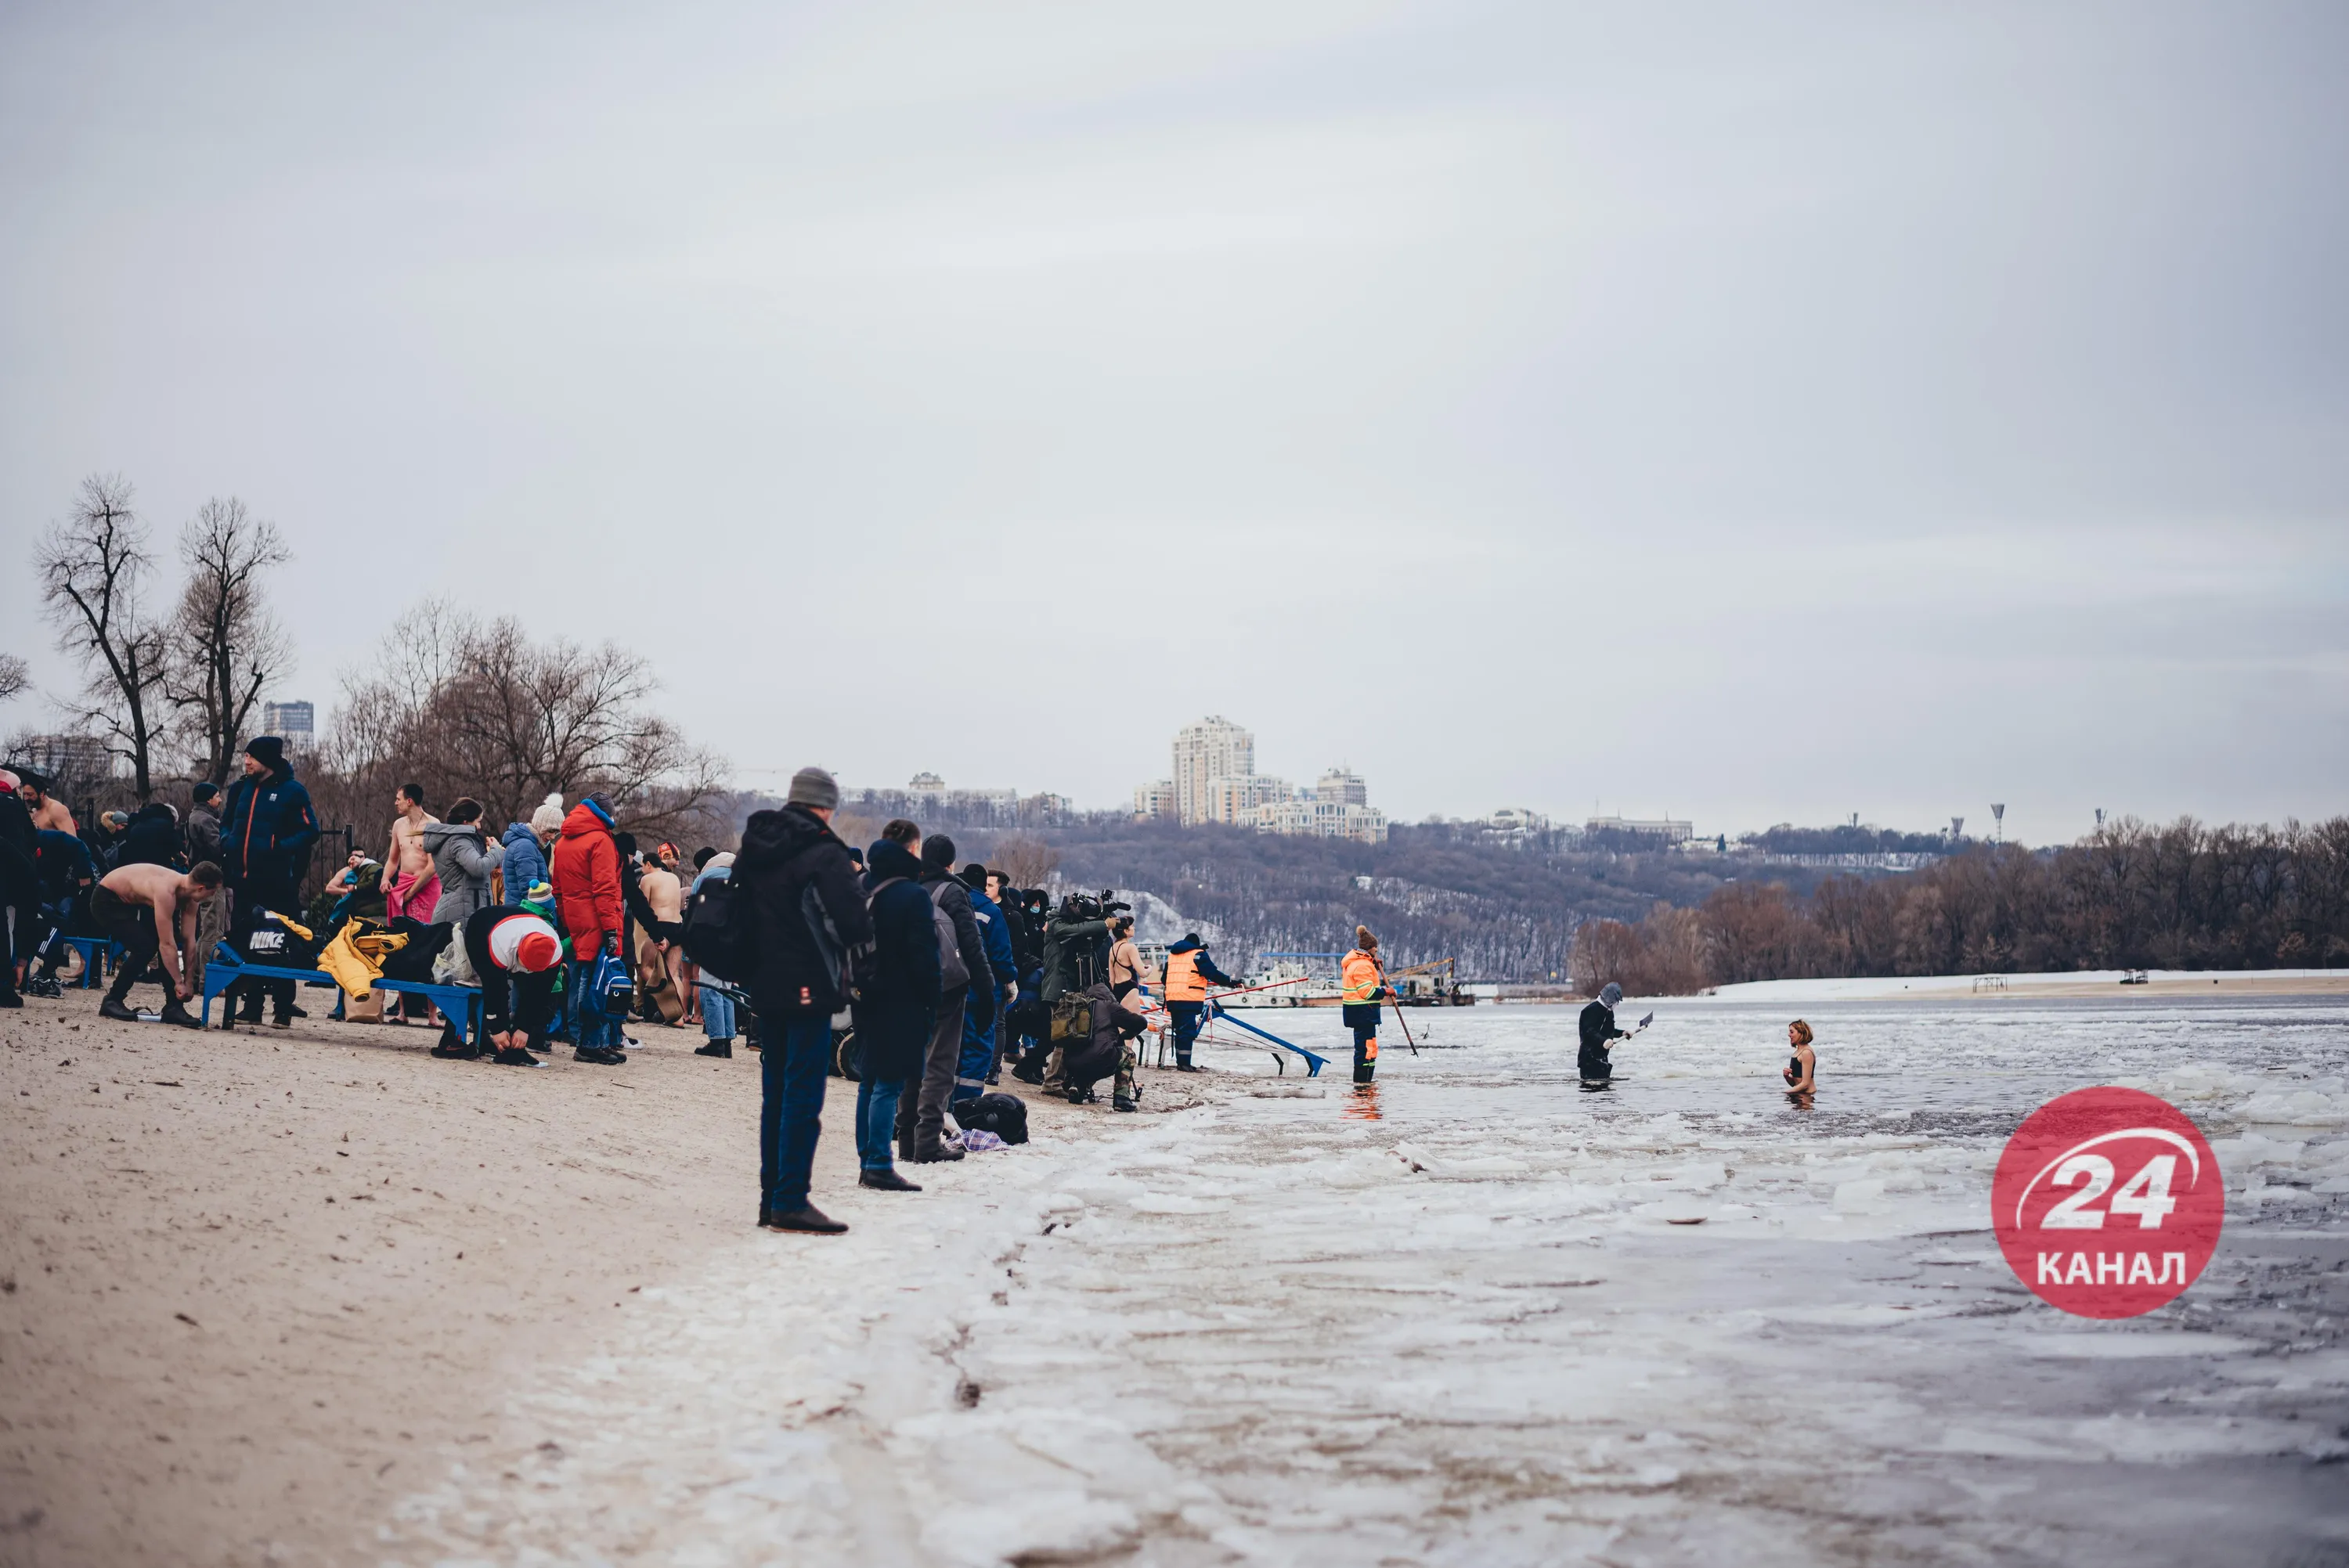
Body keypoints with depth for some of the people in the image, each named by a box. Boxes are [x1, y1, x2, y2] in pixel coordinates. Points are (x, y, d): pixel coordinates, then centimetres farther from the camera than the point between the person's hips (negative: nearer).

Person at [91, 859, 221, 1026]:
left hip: (135, 901, 9)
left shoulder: (189, 895, -10)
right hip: (107, 901, -9)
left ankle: (173, 1007, 1)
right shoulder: (166, 891, -36)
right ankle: (112, 1001, -7)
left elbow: (189, 940, -4)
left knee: (169, 943, -2)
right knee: (144, 948, -21)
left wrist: (189, 981, -3)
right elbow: (166, 944, -33)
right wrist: (179, 983, -26)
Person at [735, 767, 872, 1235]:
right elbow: (854, 921, -19)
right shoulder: (823, 852, -14)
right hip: (808, 988, -7)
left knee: (776, 1092, 14)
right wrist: (856, 954, 1)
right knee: (803, 1095, -5)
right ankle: (790, 1202, -7)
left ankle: (772, 1197, 16)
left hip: (764, 987, 8)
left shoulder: (754, 848, 10)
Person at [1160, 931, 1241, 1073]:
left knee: (1181, 1031, 14)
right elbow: (1212, 973, -7)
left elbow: (1164, 978, 27)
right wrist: (1230, 981, 2)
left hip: (1172, 999, 7)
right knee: (1187, 1031, -8)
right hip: (1189, 1000, -7)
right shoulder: (1198, 954, 1)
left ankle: (1181, 1063, 15)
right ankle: (1184, 1064, -13)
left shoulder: (1172, 955, 21)